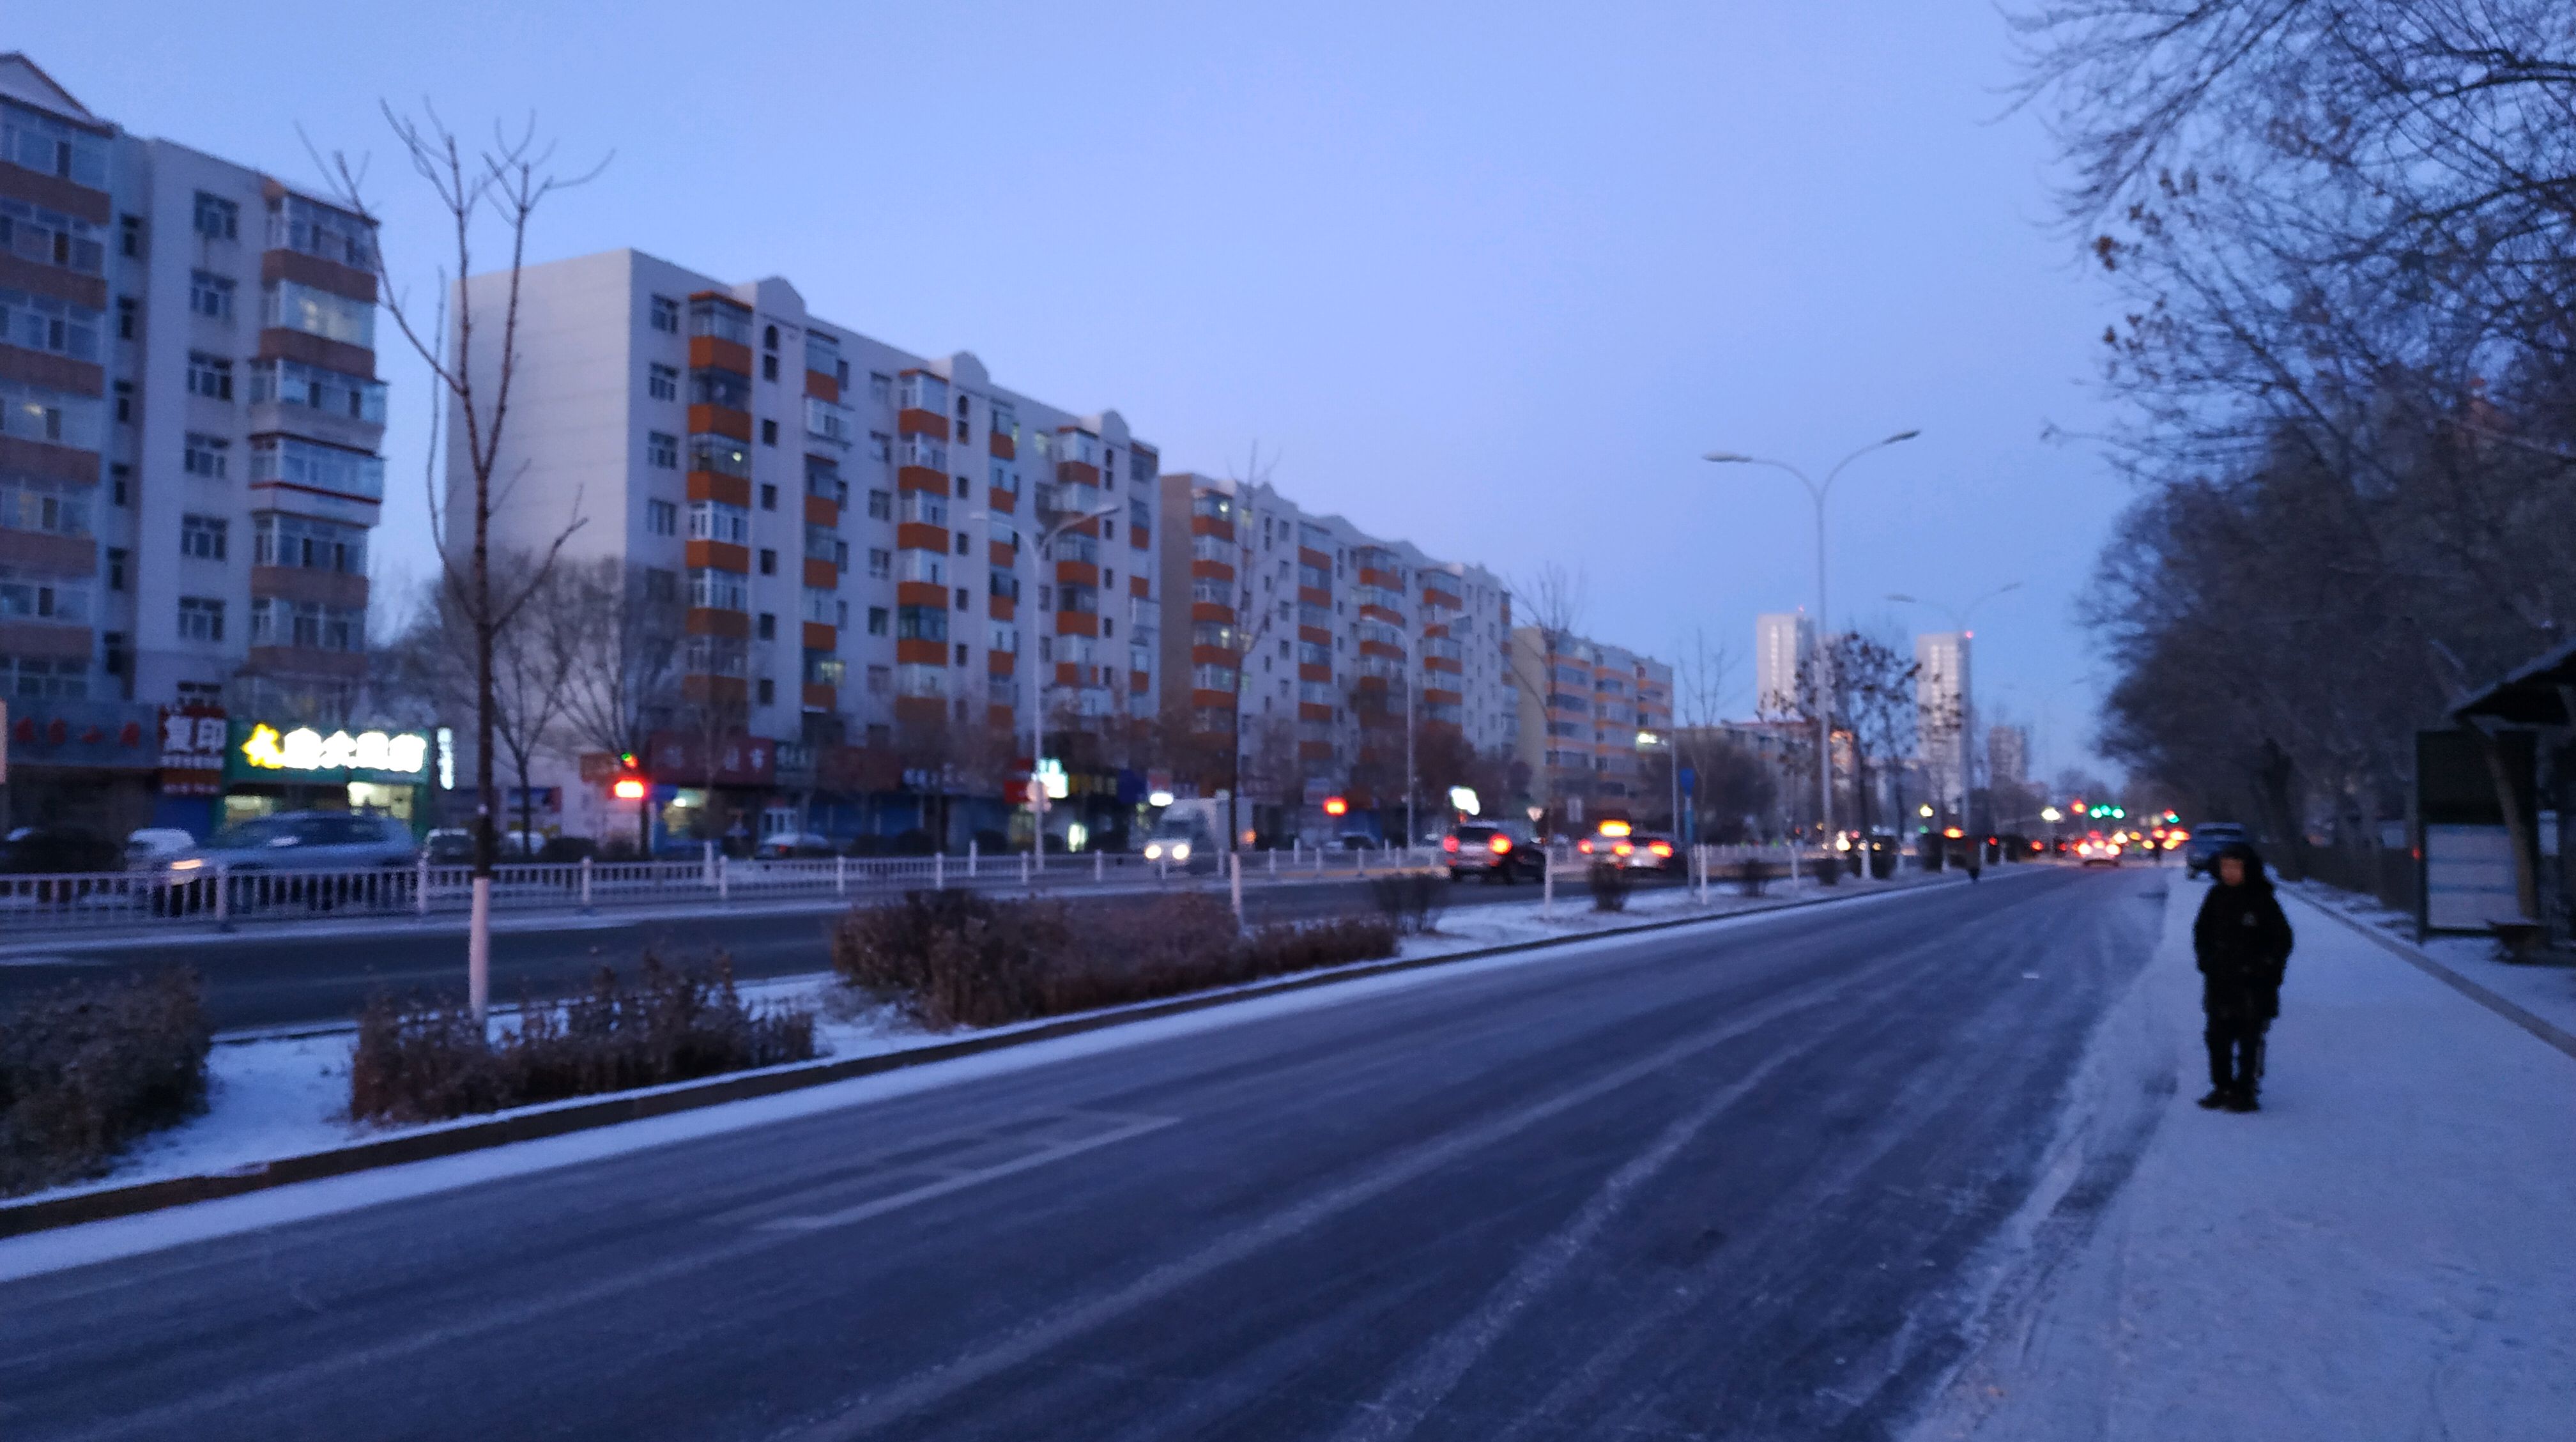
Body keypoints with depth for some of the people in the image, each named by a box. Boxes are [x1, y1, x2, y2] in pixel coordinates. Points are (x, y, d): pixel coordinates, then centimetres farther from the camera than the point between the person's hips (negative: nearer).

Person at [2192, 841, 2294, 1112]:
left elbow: (2283, 938, -1)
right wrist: (2206, 960, 5)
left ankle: (2246, 1091, 6)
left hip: (2254, 985, -5)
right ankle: (2222, 1087, 20)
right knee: (2218, 1037, 9)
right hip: (2219, 981, 5)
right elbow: (2201, 930, 17)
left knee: (2250, 1040, -1)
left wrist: (2266, 966, -8)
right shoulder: (2216, 897, 6)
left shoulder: (2262, 900, -7)